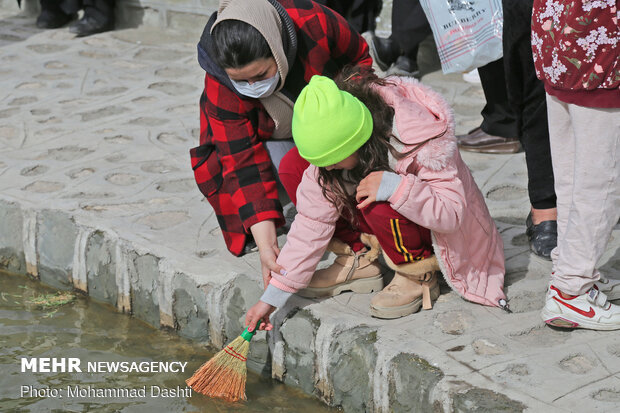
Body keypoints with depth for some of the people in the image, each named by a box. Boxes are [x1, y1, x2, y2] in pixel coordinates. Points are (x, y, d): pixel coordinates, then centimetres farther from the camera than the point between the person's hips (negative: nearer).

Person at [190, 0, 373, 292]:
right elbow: (245, 162, -32)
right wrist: (266, 244, -38)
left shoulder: (316, 24, -34)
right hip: (270, 134, 0)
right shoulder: (219, 90, -32)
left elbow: (360, 60, -10)